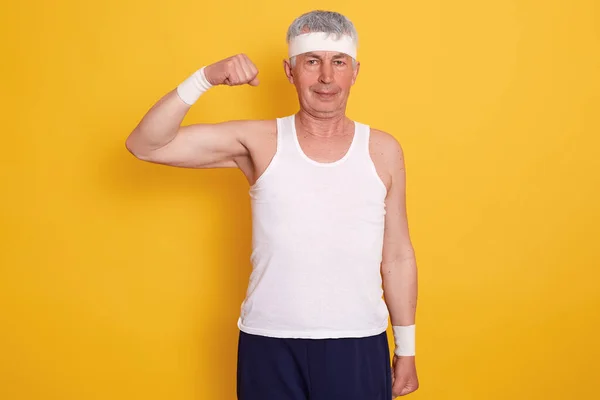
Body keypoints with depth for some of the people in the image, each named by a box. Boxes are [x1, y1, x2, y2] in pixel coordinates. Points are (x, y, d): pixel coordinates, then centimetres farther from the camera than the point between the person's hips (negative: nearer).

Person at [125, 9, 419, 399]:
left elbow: (398, 257, 7)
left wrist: (406, 349, 10)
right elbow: (144, 145, -11)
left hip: (358, 345, 1)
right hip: (269, 344, 0)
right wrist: (206, 77, -21)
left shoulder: (383, 151, 0)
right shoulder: (258, 141, -3)